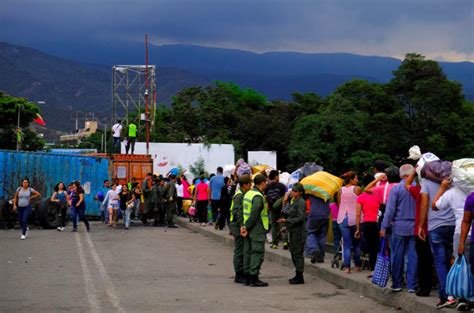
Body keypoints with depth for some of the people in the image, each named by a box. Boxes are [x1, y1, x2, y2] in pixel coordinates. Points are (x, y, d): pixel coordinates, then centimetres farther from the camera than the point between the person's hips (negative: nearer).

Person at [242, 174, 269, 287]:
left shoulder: (248, 193, 13)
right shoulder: (258, 197, -17)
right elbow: (254, 214, -22)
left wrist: (244, 226, 9)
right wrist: (247, 227, -14)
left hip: (249, 230, 10)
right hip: (257, 230, -10)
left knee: (248, 252, 11)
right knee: (257, 253, -6)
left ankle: (248, 277, 16)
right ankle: (254, 279, -6)